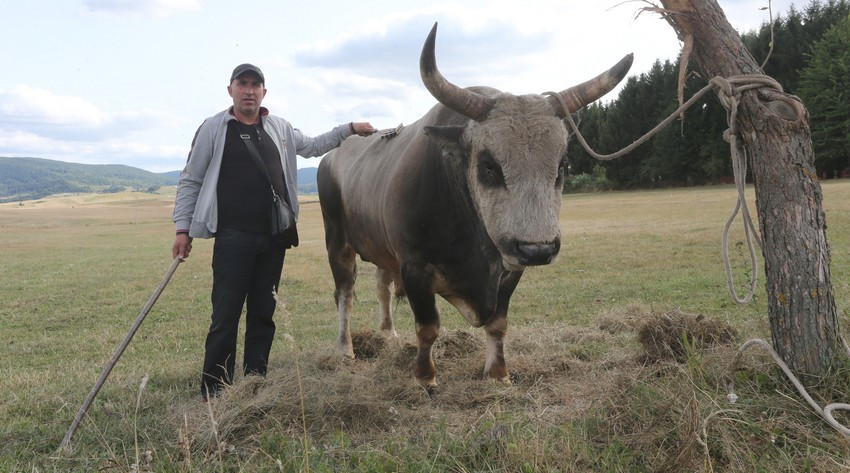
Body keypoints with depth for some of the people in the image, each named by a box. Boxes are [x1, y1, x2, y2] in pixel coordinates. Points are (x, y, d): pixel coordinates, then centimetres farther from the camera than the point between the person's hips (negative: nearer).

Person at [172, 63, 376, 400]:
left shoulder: (280, 129, 13)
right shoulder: (213, 129, 1)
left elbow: (313, 146, 30)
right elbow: (190, 181, 2)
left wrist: (349, 129, 26)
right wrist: (183, 229, -5)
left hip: (274, 237, 5)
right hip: (232, 237, -4)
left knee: (263, 315, 10)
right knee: (225, 317, -4)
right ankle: (213, 394, 6)